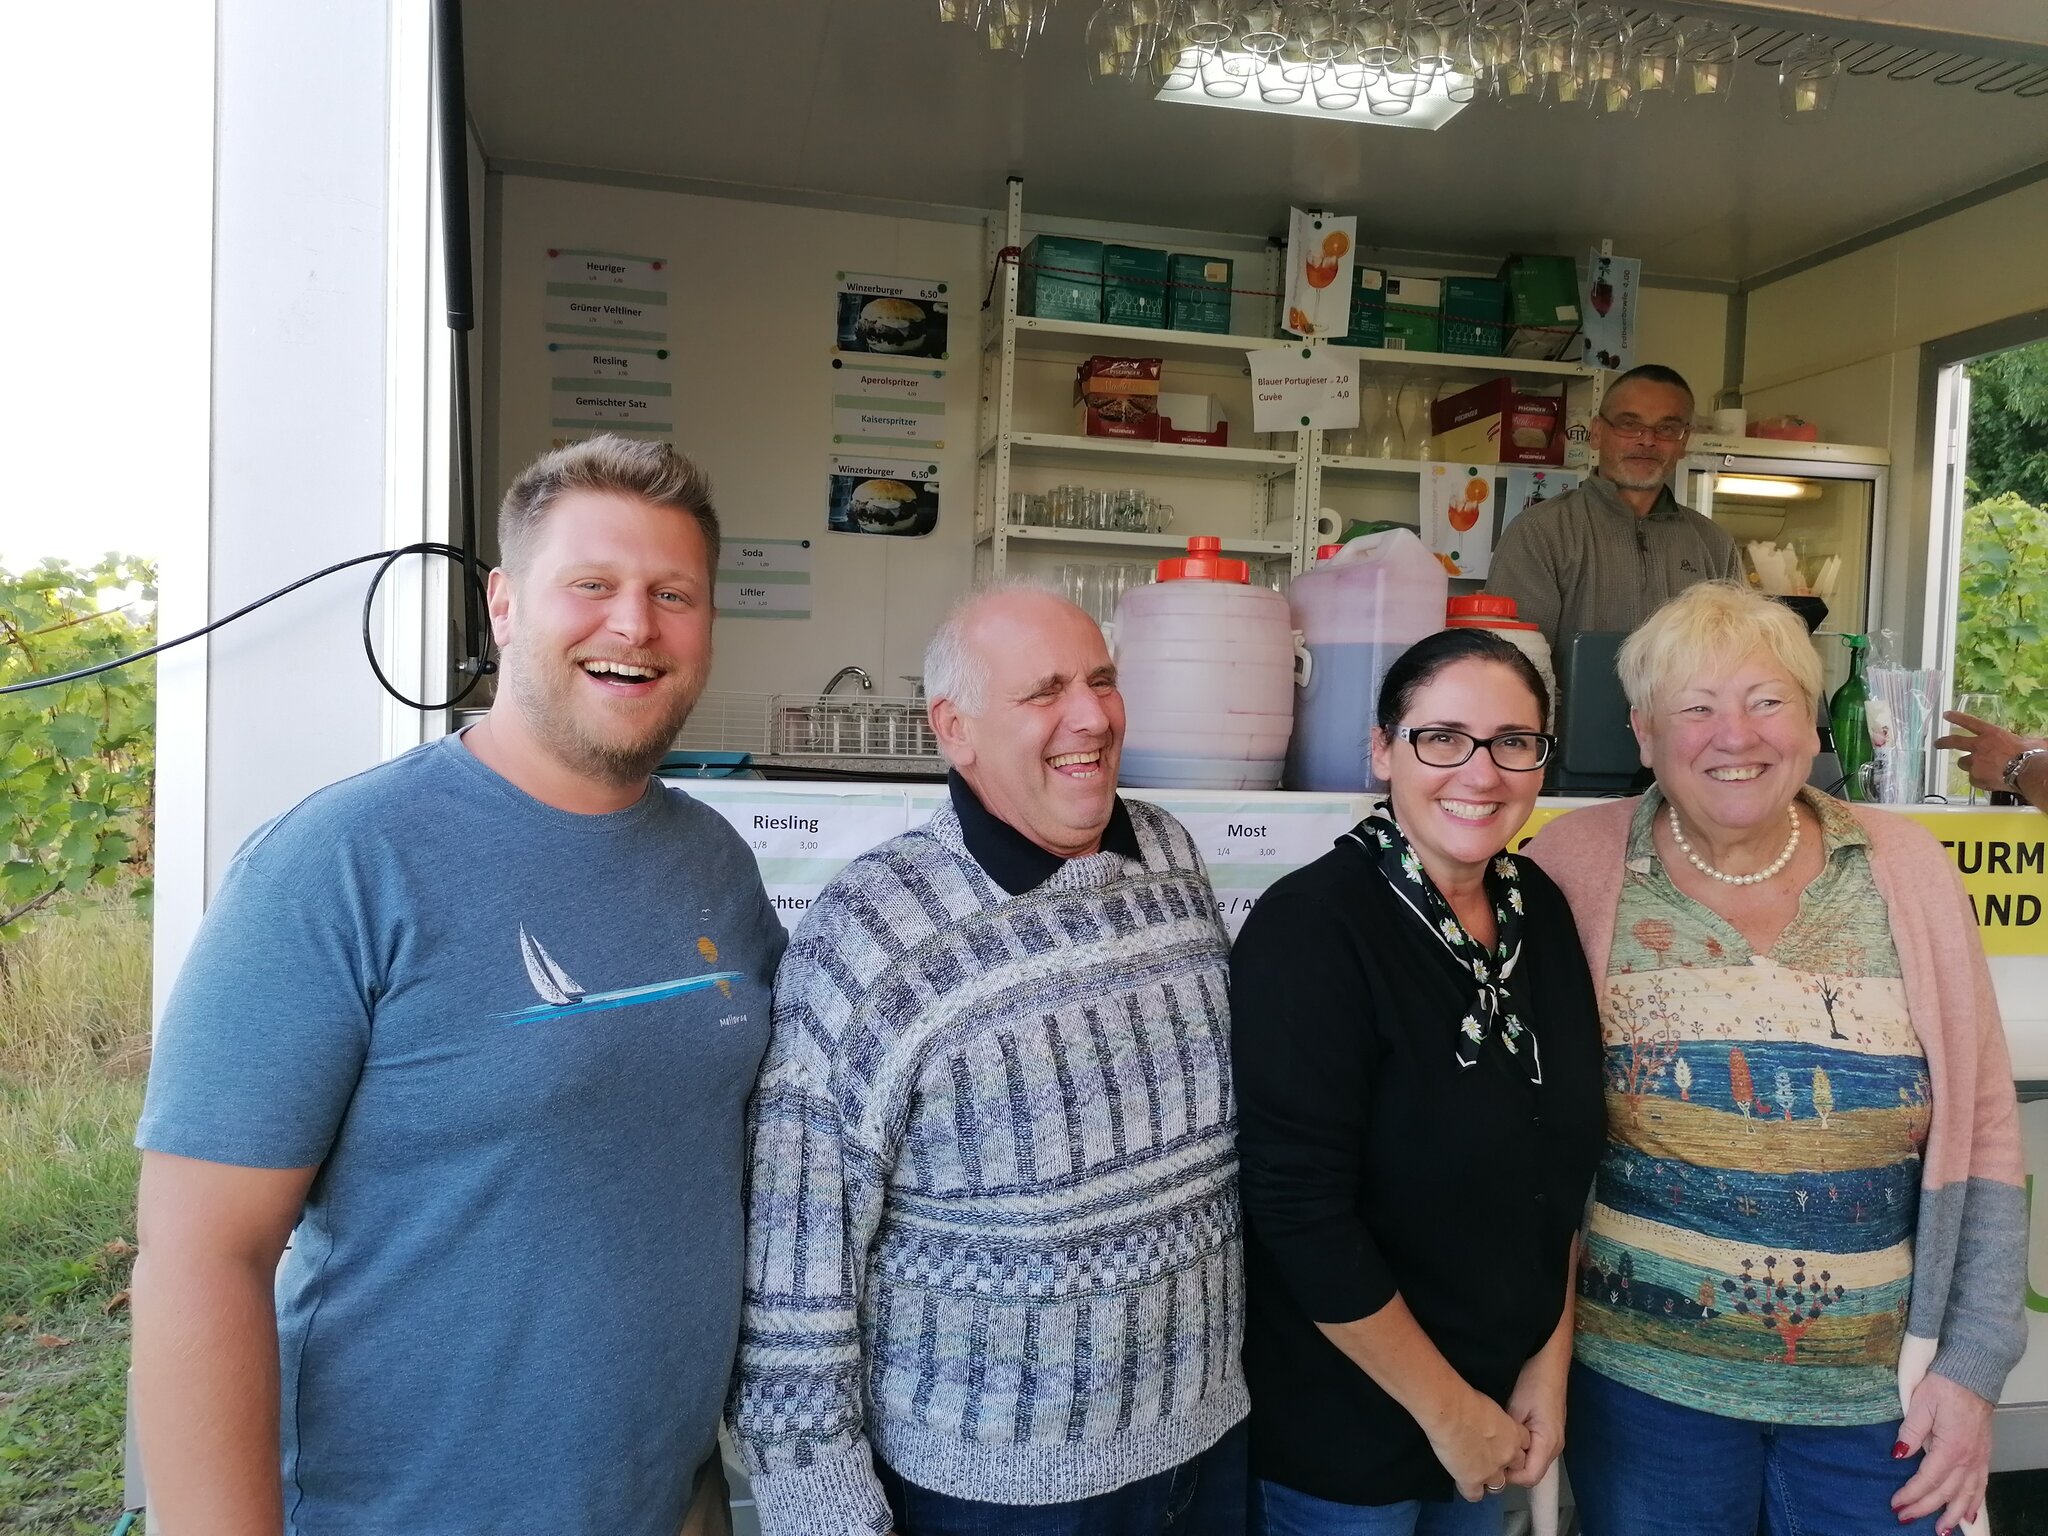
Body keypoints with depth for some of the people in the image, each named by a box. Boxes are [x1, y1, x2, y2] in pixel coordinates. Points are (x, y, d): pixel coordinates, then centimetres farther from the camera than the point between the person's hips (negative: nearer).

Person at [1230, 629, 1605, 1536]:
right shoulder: (1310, 929, -24)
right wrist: (1448, 1411, -14)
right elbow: (1302, 1215, -24)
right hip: (1338, 1432, -6)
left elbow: (1562, 1162, 6)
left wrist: (1551, 1360, 2)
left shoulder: (1540, 910, -2)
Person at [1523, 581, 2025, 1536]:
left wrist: (1971, 1365, -1)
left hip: (1881, 1391, 2)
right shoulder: (1575, 871, -9)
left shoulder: (1906, 872, -3)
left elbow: (1983, 1134, 2)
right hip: (1640, 1379, -1)